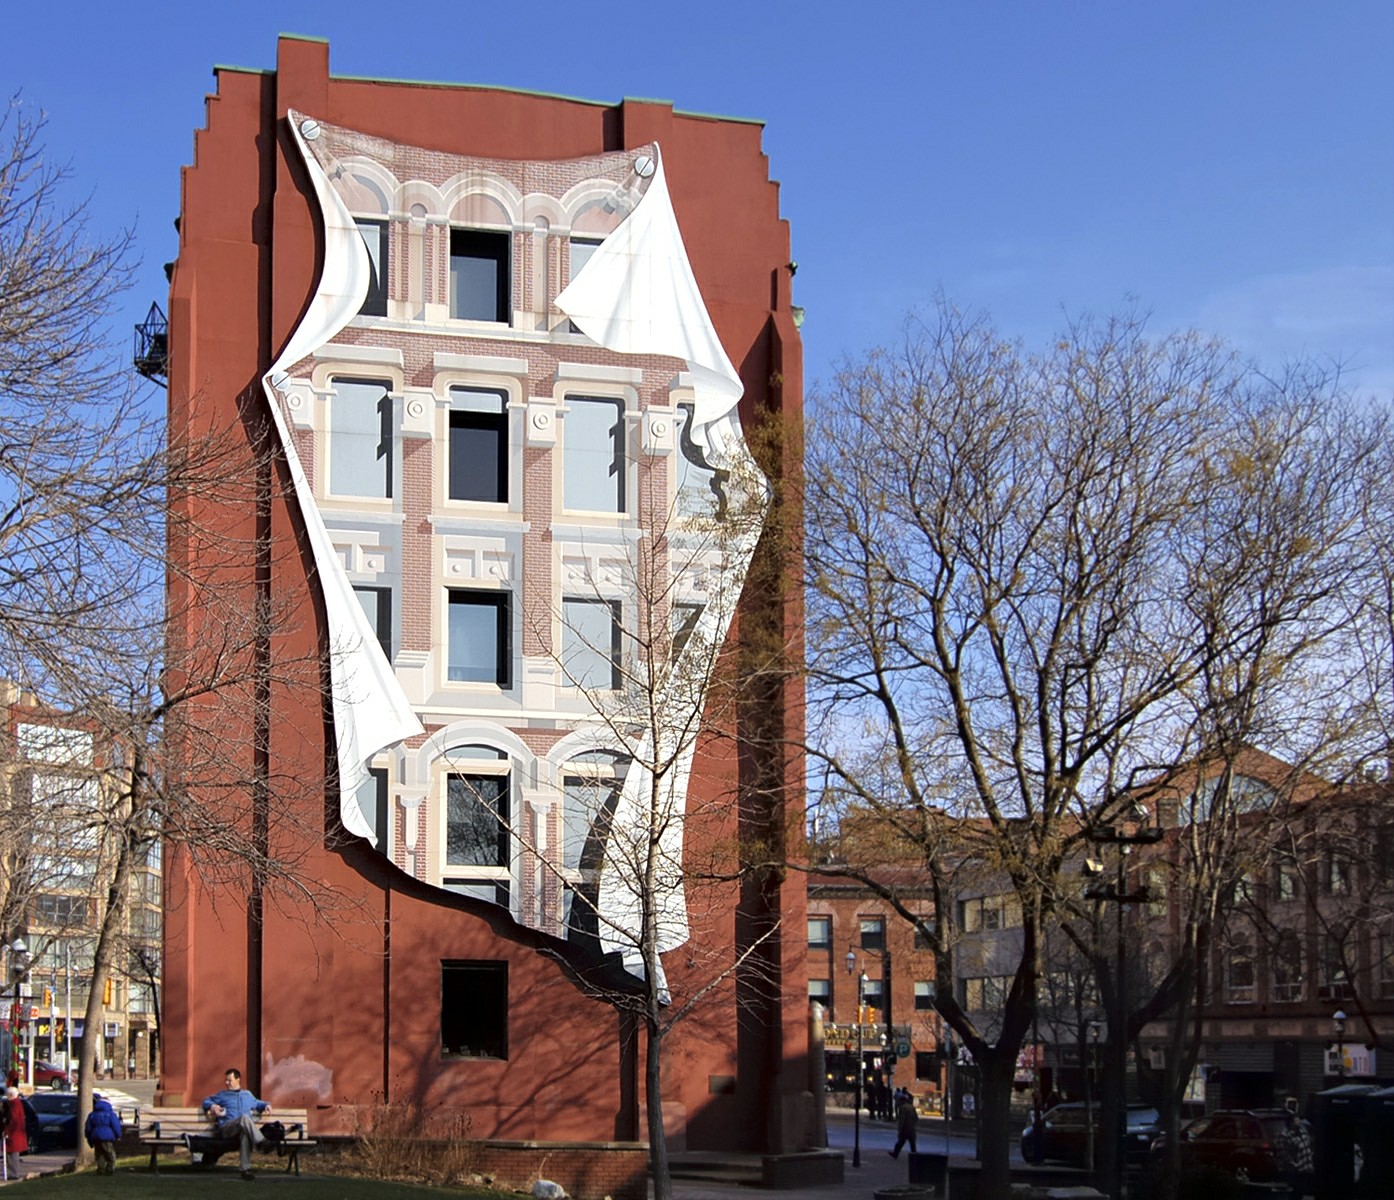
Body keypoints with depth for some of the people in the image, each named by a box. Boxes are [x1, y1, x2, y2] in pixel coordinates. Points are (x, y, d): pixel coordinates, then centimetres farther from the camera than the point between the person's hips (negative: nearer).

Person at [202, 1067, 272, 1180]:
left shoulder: (248, 1095, 35)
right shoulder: (222, 1095, 28)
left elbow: (257, 1103, 48)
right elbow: (206, 1101, 28)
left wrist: (266, 1105, 26)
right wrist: (212, 1106, 5)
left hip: (245, 1128, 2)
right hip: (226, 1128, -2)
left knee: (245, 1135, -41)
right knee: (245, 1117, -38)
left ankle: (246, 1169, -47)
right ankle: (261, 1142, -46)